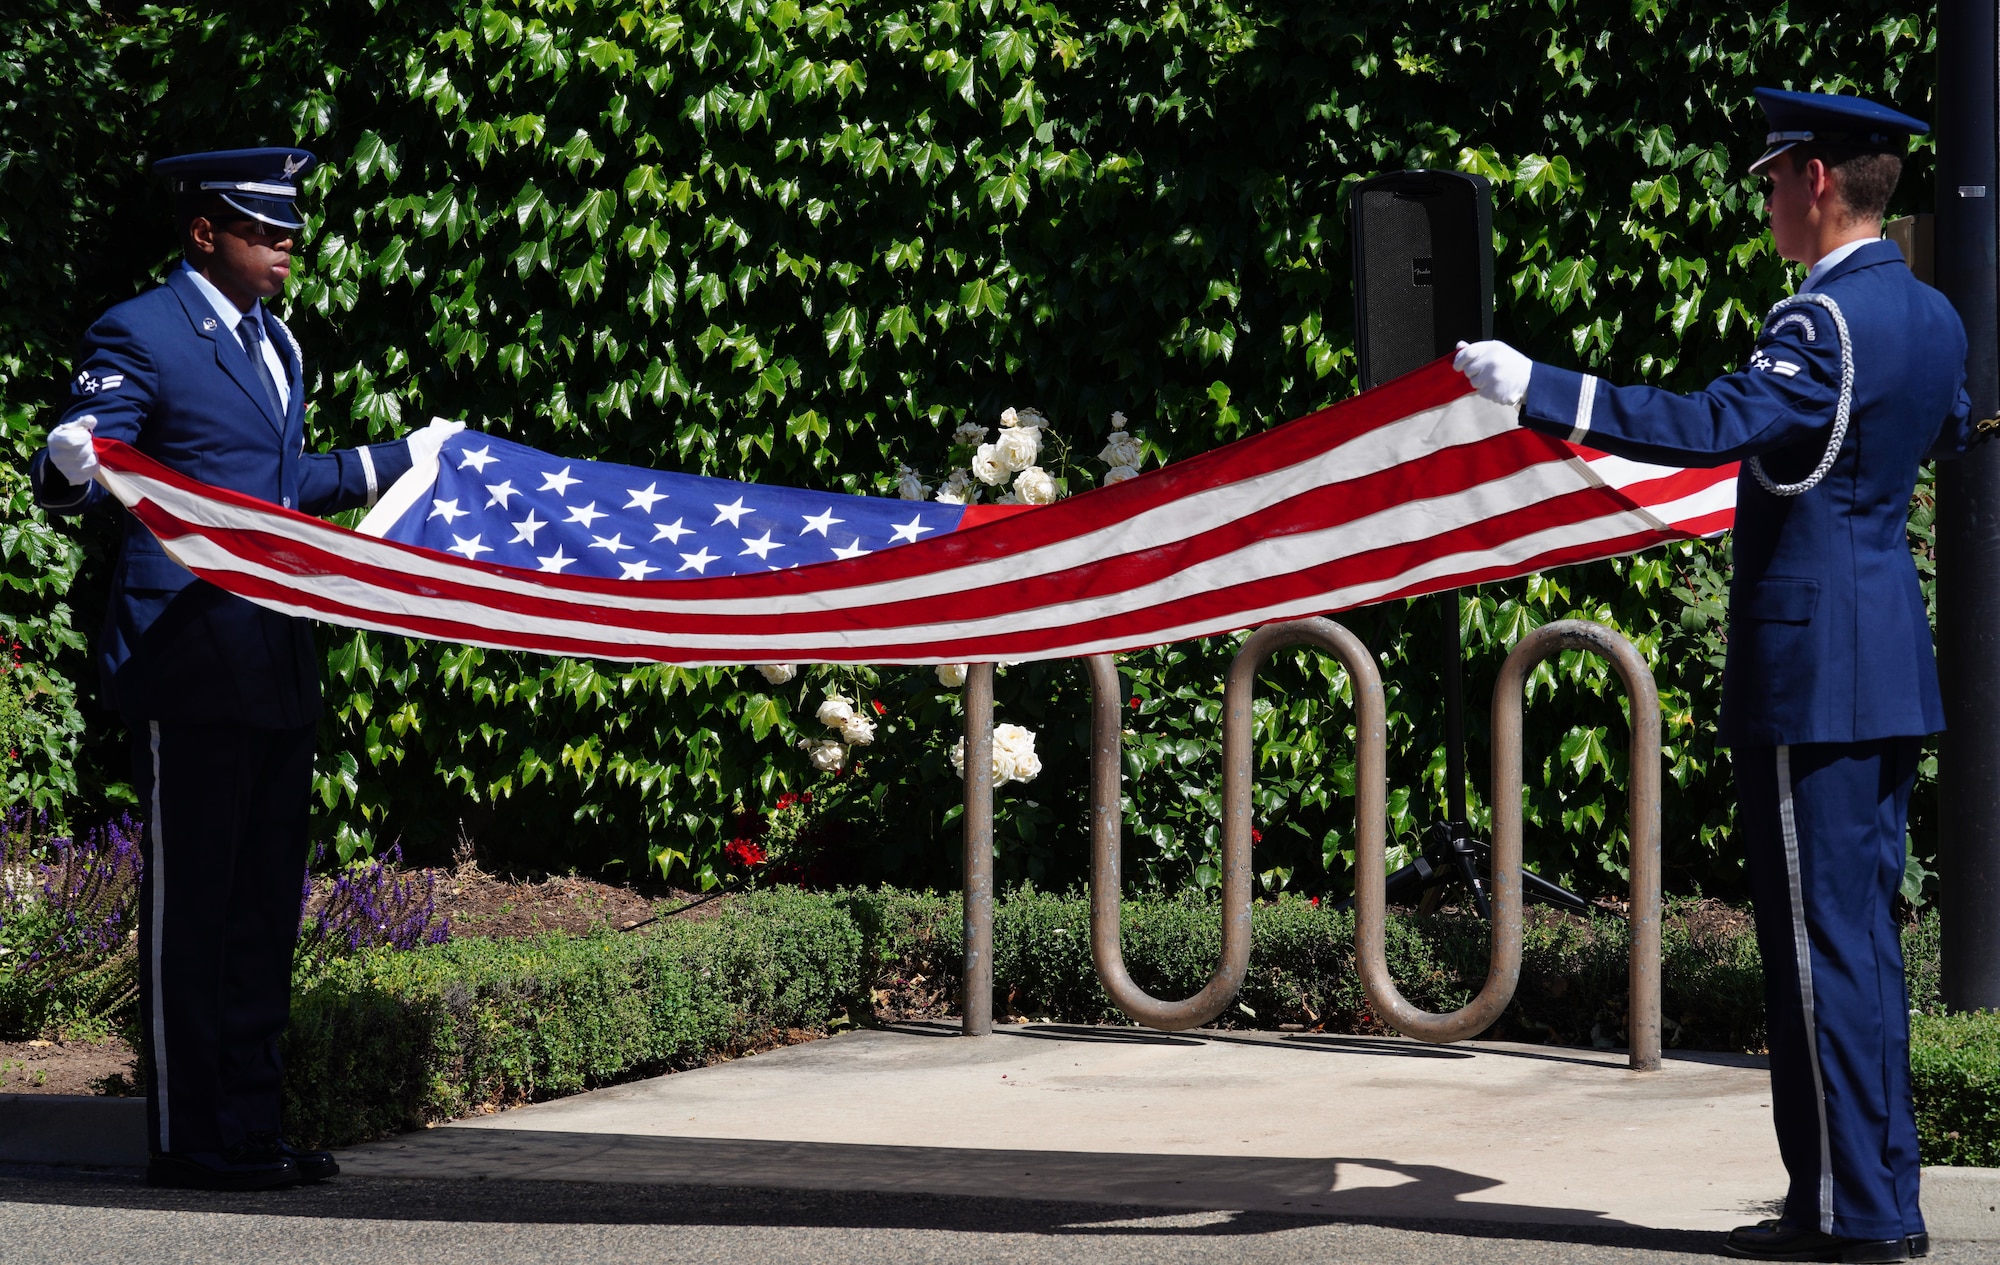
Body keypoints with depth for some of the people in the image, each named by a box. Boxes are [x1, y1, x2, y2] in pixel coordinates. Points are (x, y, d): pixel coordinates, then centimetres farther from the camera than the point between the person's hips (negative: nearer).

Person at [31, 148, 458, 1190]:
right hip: (188, 670, -9)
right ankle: (190, 1141, 1)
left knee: (265, 908, 11)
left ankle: (249, 1127, 18)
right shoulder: (139, 335, -7)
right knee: (189, 908, -4)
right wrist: (71, 466, -37)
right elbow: (68, 477, -13)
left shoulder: (276, 341, 19)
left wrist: (402, 459, 38)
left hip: (276, 665, 9)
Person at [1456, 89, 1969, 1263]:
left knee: (1824, 939, -4)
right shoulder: (1931, 317, 11)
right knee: (1863, 935, 14)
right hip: (1892, 669, 9)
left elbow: (1713, 425, -30)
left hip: (1812, 675, -9)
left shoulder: (1826, 321, -17)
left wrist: (1533, 388, -27)